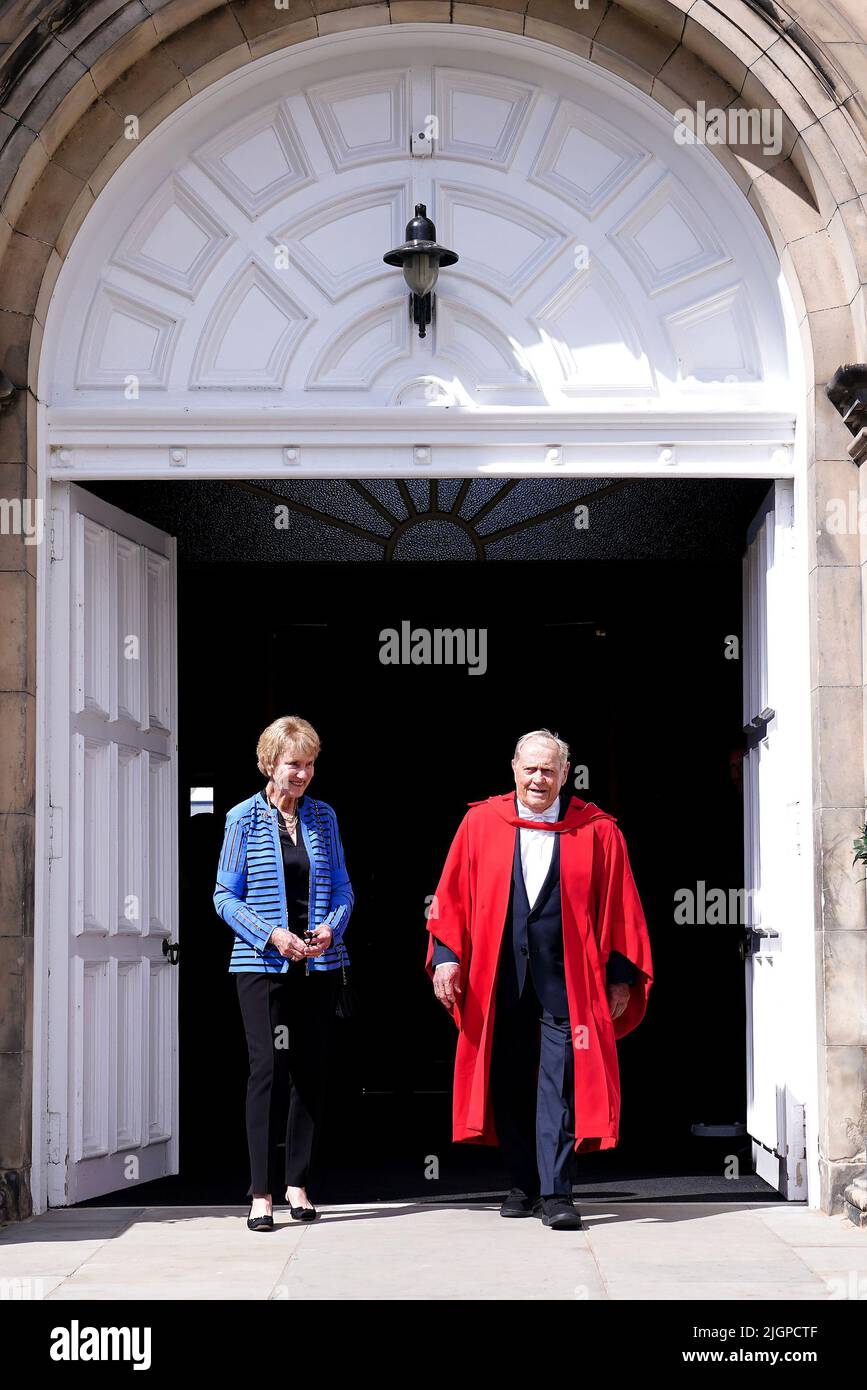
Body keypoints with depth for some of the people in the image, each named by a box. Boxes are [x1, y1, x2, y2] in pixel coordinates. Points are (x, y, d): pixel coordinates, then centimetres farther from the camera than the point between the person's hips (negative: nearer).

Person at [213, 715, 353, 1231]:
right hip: (263, 963, -3)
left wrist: (331, 927, -8)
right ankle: (261, 1193, -7)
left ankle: (299, 1184, 15)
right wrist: (271, 934, -15)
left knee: (312, 1070, 5)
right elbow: (226, 896, -1)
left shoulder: (323, 816, 9)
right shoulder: (244, 819, 0)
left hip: (319, 963, 4)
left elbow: (342, 888, 12)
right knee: (268, 1066, -10)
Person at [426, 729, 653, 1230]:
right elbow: (453, 897, 7)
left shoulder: (597, 830, 1)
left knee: (560, 1085, -7)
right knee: (509, 1083, 9)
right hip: (499, 977, 2)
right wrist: (446, 956, -3)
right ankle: (523, 1186, 22)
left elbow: (619, 907, 2)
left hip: (566, 979, -2)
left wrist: (621, 976, -1)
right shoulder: (481, 824, 6)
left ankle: (556, 1193, -4)